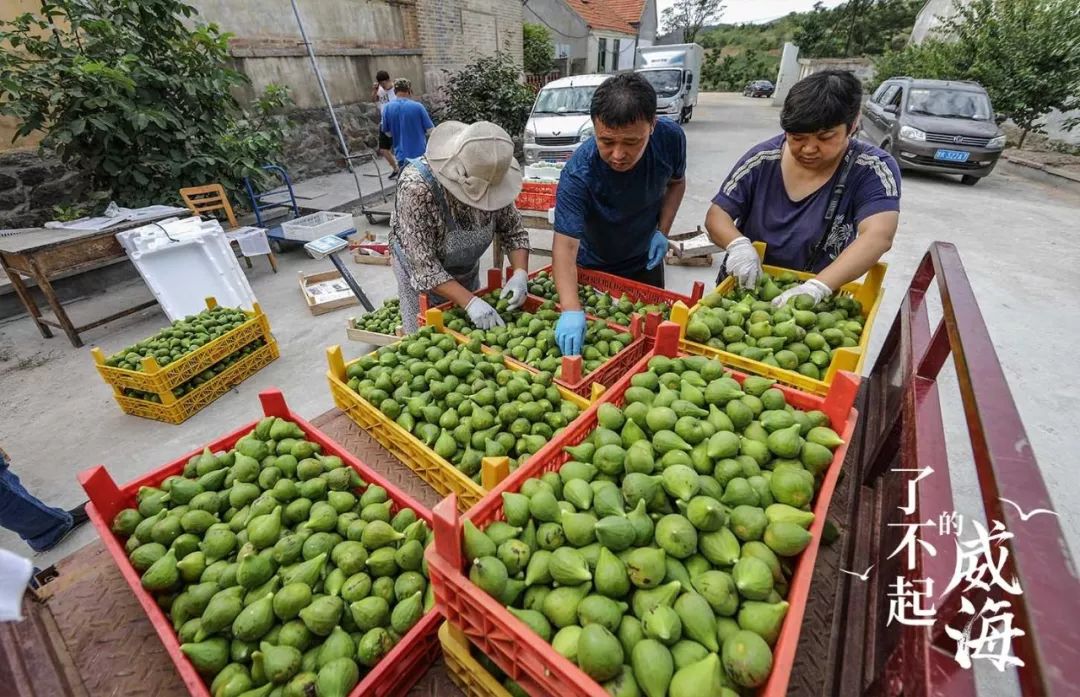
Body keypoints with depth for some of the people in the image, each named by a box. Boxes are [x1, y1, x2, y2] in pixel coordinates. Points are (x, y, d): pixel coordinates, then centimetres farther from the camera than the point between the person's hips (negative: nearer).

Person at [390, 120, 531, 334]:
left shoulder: (489, 176, -19)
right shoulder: (417, 188, -33)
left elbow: (513, 231, -8)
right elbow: (424, 266, -32)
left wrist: (520, 273, -25)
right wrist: (469, 302, -40)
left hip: (467, 269, 5)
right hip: (421, 274, -4)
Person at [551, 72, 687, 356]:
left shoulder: (670, 137, -22)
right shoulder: (578, 173, -34)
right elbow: (565, 245, -41)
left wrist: (662, 231, -15)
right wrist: (571, 310, -55)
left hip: (645, 262, 3)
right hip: (593, 268, -3)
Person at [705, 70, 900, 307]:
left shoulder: (873, 169, -9)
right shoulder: (762, 159, -4)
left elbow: (878, 236, -22)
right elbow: (716, 215, -3)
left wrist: (816, 288, -36)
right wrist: (737, 244, -24)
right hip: (744, 290, 0)